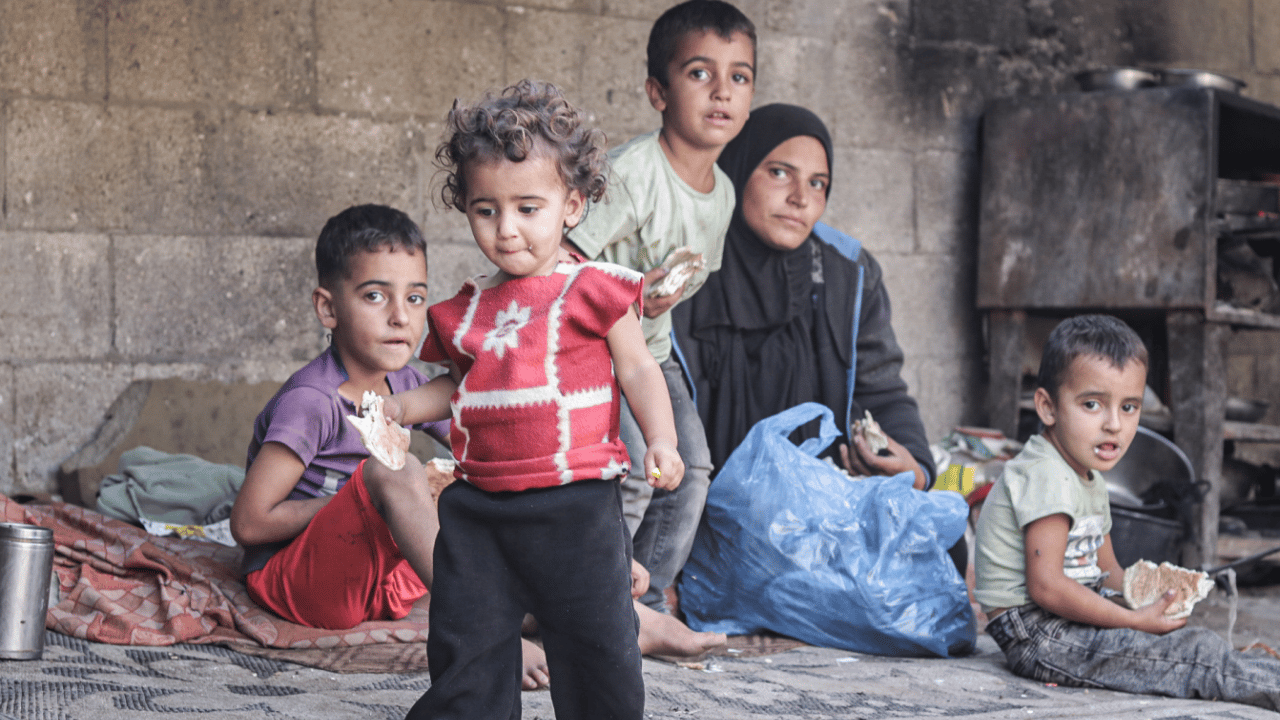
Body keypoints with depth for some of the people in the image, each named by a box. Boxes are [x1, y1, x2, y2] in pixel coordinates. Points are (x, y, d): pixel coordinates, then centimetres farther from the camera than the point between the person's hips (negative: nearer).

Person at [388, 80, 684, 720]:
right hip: (478, 508, 4)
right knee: (466, 640, 8)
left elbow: (637, 370, -1)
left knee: (597, 643, 2)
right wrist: (401, 405, 7)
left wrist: (660, 441, -15)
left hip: (575, 504, -4)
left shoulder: (592, 290, -3)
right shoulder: (465, 311, 11)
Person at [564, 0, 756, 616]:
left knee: (691, 469, 2)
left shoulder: (723, 193, 2)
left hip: (651, 349, 8)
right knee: (631, 474, -18)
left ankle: (648, 603, 15)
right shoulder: (633, 173, -24)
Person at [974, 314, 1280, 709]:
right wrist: (1134, 620, -20)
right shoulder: (1046, 476, -18)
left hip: (1068, 622, 11)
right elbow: (1046, 585, -25)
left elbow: (1107, 571, 21)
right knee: (1197, 651, -17)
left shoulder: (1090, 479, 16)